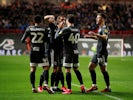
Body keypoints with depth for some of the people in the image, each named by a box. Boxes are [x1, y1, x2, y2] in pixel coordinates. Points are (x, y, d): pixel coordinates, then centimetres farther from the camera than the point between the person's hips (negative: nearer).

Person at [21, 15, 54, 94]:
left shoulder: (29, 29, 0)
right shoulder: (44, 30, -4)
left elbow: (22, 40, 3)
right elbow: (47, 41, -1)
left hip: (33, 51, 3)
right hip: (41, 51, -3)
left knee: (32, 69, 9)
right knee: (46, 68, -2)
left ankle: (33, 87, 8)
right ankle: (46, 84, -22)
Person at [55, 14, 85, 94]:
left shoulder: (66, 29, -12)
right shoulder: (77, 30, 8)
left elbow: (57, 37, -9)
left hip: (69, 52, -6)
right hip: (76, 51, 6)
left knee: (68, 70, -3)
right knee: (76, 69, 17)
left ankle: (69, 89, -5)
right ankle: (82, 85, 12)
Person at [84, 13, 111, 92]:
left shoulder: (105, 28, -12)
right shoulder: (100, 28, 17)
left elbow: (105, 37, -31)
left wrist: (95, 34, -37)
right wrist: (91, 36, 31)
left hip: (102, 53, -10)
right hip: (98, 52, 10)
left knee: (103, 69, -5)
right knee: (91, 67, 9)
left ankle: (108, 87, 4)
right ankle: (94, 86, 15)